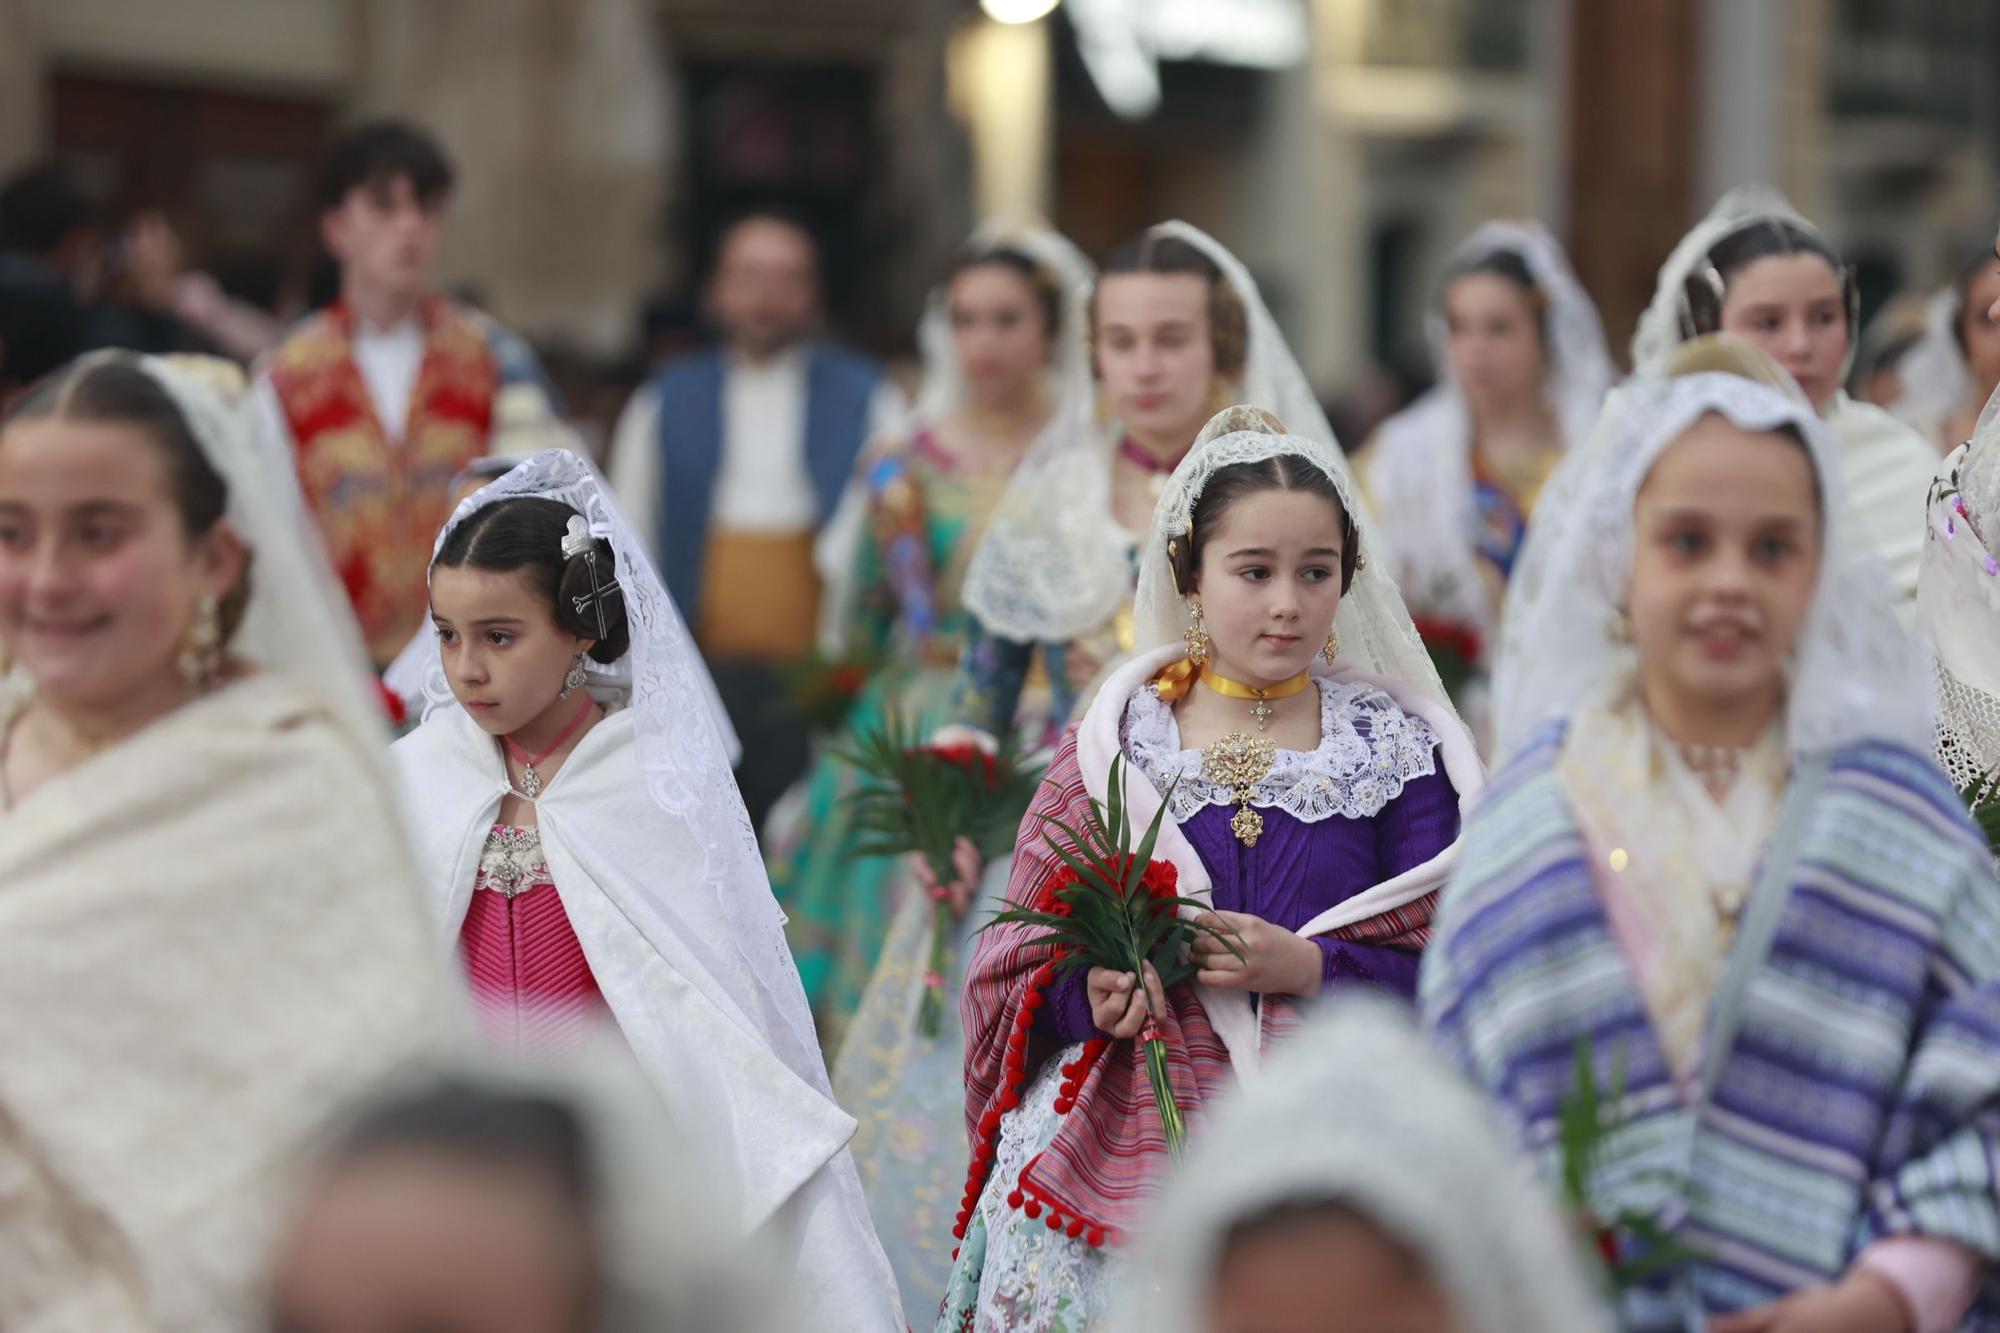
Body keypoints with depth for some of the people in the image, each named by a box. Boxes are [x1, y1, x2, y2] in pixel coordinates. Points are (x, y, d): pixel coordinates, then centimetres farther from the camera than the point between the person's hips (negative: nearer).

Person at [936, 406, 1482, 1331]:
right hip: (1123, 1148, 1)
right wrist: (1093, 997, -14)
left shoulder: (1394, 750, 5)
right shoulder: (1112, 742, 6)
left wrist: (1309, 967, -16)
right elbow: (1022, 962, 7)